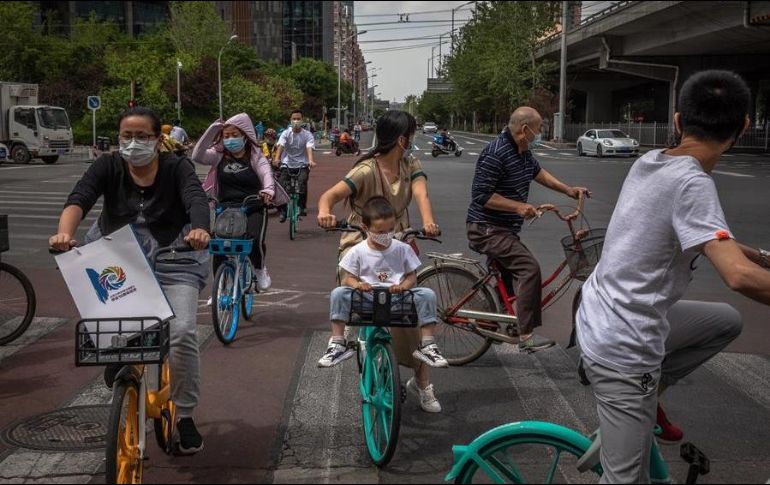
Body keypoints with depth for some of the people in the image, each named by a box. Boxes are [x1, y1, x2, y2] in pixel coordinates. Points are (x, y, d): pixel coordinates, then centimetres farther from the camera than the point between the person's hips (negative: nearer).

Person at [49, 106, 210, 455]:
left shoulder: (176, 168, -8)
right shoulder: (108, 167, -4)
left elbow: (197, 201, -26)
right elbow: (79, 198, -20)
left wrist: (199, 230, -49)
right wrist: (65, 232, -41)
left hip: (171, 260, -2)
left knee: (182, 333, -16)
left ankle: (184, 415, 2)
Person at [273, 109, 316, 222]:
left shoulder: (307, 135, -1)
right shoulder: (286, 134, 1)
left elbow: (309, 149, -17)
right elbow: (280, 146, -15)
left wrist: (311, 161, -38)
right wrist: (276, 158, -36)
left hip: (302, 165, -1)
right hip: (287, 164, 1)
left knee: (302, 181, -28)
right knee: (281, 184, -18)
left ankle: (302, 206, -13)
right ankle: (283, 210, -2)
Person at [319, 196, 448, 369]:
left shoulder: (403, 249, 4)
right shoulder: (357, 252, 1)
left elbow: (412, 276, 7)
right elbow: (347, 278, 5)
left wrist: (403, 286, -17)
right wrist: (356, 284, -19)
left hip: (397, 299, 1)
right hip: (366, 300, 0)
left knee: (427, 294, -25)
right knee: (338, 293, -27)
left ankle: (427, 346, -16)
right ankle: (337, 344, -17)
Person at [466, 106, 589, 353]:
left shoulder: (524, 151, 8)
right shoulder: (496, 154, -22)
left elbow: (537, 172, 27)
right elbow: (481, 196, -24)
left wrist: (568, 190, 21)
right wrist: (519, 206, -24)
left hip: (504, 229, 11)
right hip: (487, 229, -11)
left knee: (509, 272, 22)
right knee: (529, 267, -23)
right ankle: (527, 336, -22)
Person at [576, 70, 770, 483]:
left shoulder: (649, 163, 3)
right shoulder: (691, 182, -23)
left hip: (600, 318, 9)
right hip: (623, 351, -9)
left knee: (726, 321, 23)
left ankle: (649, 397, 22)